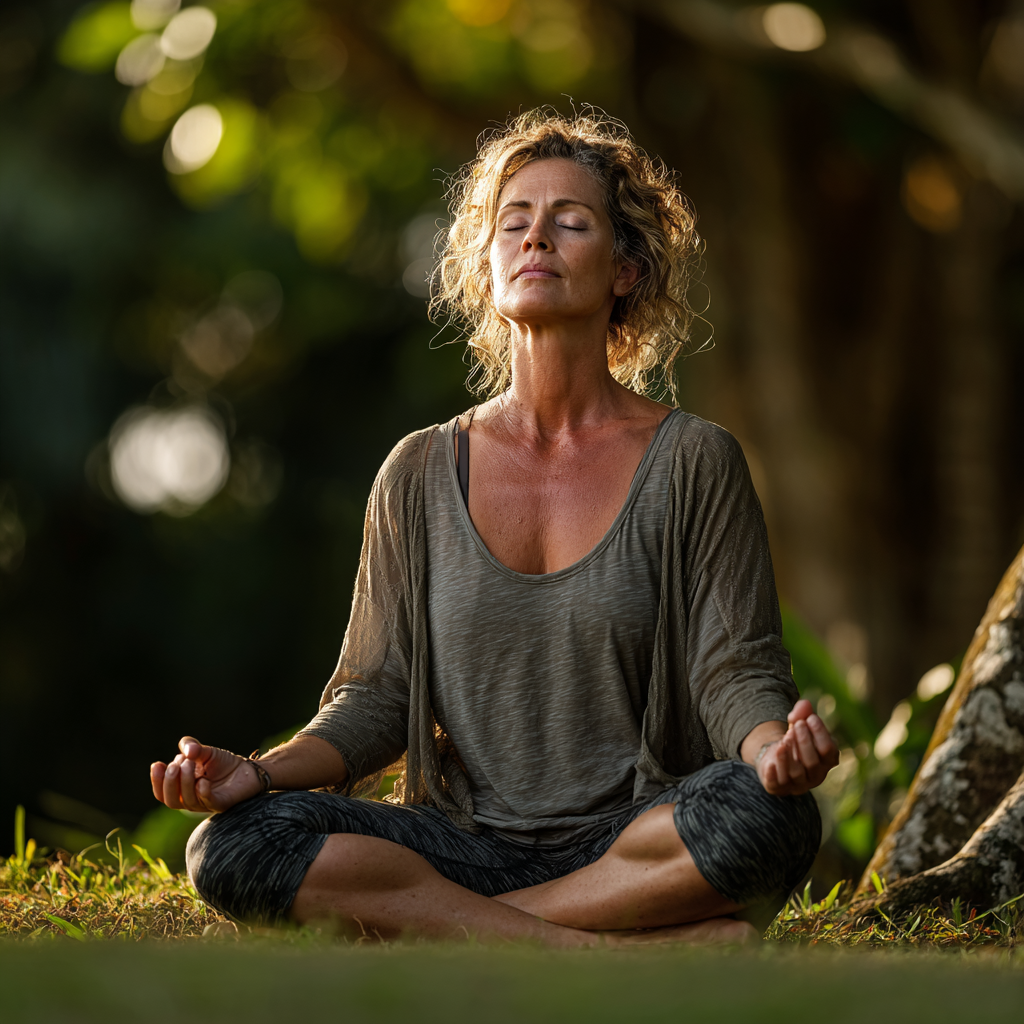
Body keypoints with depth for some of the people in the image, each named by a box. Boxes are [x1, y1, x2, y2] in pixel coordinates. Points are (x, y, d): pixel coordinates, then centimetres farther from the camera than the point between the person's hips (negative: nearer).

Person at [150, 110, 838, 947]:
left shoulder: (694, 463, 3)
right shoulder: (420, 477, 10)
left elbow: (736, 674, -2)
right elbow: (379, 697, 9)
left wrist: (775, 746, -26)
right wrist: (261, 772, -11)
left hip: (635, 842, -2)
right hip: (465, 840, 3)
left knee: (761, 815, -36)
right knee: (235, 846, -26)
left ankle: (422, 927, -23)